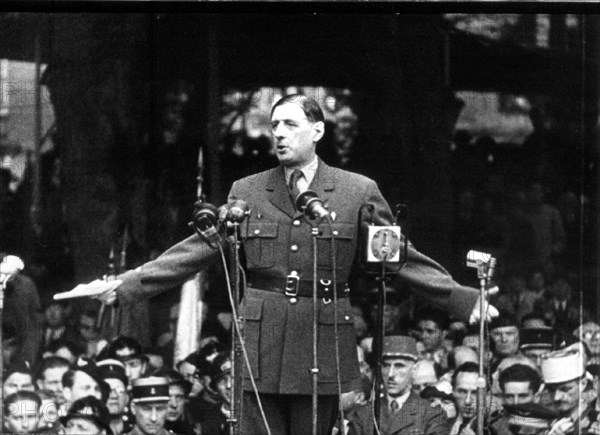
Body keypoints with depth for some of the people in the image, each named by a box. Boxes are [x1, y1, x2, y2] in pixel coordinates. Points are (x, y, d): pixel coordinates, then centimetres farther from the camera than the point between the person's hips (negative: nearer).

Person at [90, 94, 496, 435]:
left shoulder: (359, 192, 6)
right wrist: (126, 287, 7)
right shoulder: (247, 192, 11)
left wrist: (464, 300, -2)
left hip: (324, 349, -1)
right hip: (261, 352, 1)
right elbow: (196, 251, 13)